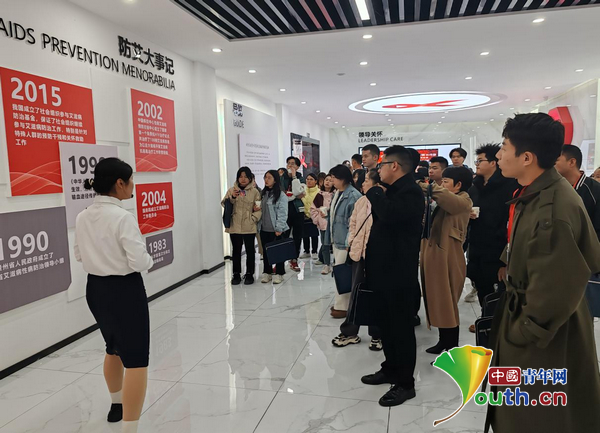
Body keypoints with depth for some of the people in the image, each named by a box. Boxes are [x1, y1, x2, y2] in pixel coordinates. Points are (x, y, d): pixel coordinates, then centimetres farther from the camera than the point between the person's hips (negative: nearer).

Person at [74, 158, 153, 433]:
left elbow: (80, 255, 14)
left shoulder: (82, 218, 1)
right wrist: (150, 260, -2)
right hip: (125, 290, -8)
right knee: (136, 360, -1)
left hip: (96, 289, 8)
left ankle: (117, 405, 47)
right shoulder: (123, 218, -21)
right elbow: (139, 262, -22)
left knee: (114, 349, 27)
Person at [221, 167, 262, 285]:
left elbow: (259, 208, 0)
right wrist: (232, 197, -15)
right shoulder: (231, 190, 6)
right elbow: (224, 204, 2)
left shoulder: (255, 191, 1)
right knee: (236, 250, 10)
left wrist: (253, 218, -11)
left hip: (249, 227, -1)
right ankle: (236, 274, 20)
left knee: (250, 250, 6)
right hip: (234, 226, 1)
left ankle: (249, 274, 17)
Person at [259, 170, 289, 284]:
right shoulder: (264, 193, 11)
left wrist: (279, 228, -18)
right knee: (265, 251, 12)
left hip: (276, 230, -6)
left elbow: (282, 214, -13)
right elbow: (261, 210, 15)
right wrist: (258, 225, 9)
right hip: (264, 229, 6)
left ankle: (278, 274, 15)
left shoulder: (281, 195, -9)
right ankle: (267, 272, 24)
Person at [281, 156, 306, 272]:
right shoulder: (282, 178, 3)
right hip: (285, 211, -1)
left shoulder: (300, 179, 5)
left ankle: (294, 260, 20)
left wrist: (294, 176, -13)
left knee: (297, 236, 7)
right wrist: (296, 196, -10)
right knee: (283, 236, -4)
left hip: (298, 210, 1)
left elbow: (297, 192, -13)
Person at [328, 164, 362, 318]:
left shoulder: (353, 196, -18)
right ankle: (341, 303, 28)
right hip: (337, 240, 9)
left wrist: (349, 243, -19)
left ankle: (342, 306, 10)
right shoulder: (337, 193, 10)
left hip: (345, 242, -9)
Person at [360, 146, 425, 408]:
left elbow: (389, 214, -35)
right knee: (386, 324, 19)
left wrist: (374, 192, -18)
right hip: (385, 270, 10)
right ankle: (391, 369, 35)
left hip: (399, 273, -10)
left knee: (401, 327, 3)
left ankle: (405, 383, 16)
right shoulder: (393, 190, 14)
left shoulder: (410, 191, -17)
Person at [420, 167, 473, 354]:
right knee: (438, 302, 14)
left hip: (448, 258, -8)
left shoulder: (463, 201, -8)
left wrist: (420, 186, -24)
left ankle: (452, 349, 11)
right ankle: (443, 341, 27)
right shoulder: (442, 202, 19)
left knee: (447, 304, 0)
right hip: (433, 256, 8)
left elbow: (447, 198, -32)